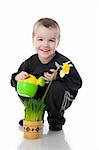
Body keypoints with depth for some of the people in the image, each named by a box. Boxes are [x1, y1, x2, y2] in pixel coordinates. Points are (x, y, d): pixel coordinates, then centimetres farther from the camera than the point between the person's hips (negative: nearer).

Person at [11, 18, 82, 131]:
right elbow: (13, 81, 2)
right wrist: (17, 77, -24)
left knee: (56, 87, -34)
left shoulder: (63, 62, -22)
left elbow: (77, 83, -25)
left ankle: (56, 119, -6)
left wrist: (57, 77, -37)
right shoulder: (30, 63, -8)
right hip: (37, 98, 5)